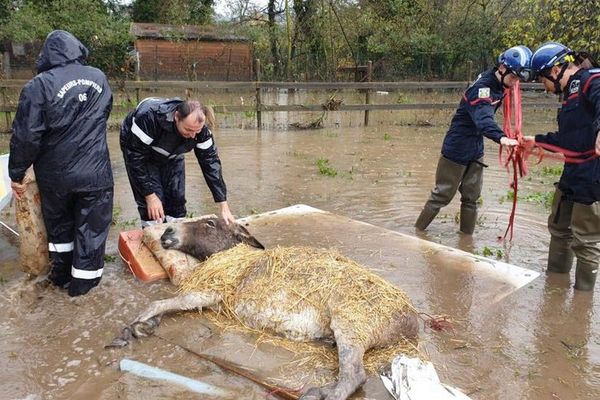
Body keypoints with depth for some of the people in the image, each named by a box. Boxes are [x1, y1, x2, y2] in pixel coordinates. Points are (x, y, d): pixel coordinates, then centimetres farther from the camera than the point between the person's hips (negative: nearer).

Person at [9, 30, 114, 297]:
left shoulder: (39, 86, -12)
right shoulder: (99, 78, 0)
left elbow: (25, 136, -12)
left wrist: (16, 175, -1)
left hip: (55, 175, 0)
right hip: (95, 173, 1)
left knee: (59, 225, 22)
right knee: (91, 227, 13)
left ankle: (61, 273, 36)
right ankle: (83, 281, 22)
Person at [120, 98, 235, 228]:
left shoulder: (200, 127, -28)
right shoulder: (150, 117, -41)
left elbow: (210, 162, -23)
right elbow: (136, 157, -32)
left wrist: (224, 208, -24)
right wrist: (151, 196, -30)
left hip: (171, 156, 4)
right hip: (137, 146, -3)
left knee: (177, 199, -4)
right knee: (152, 208, -14)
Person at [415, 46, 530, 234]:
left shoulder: (497, 85, 4)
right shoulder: (482, 87, -24)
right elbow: (483, 118, -44)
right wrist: (500, 137, -59)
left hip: (476, 151, 8)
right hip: (457, 149, -8)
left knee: (471, 198, 11)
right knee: (442, 195, 4)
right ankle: (417, 232, 19)